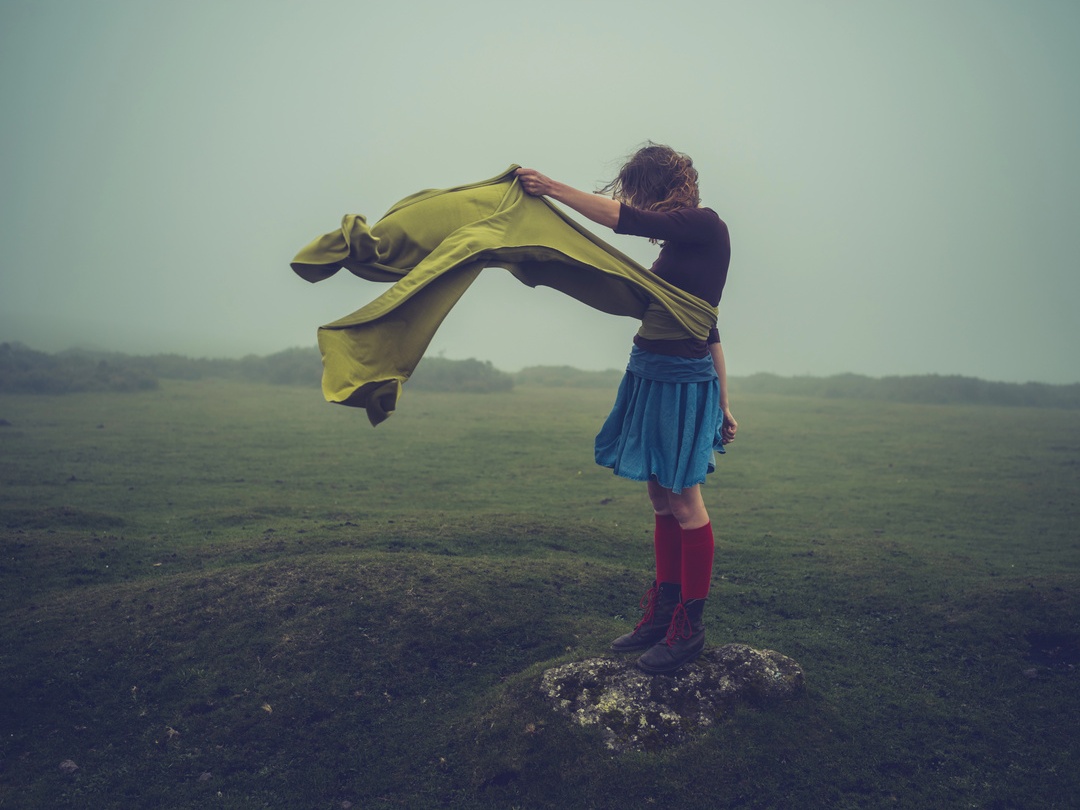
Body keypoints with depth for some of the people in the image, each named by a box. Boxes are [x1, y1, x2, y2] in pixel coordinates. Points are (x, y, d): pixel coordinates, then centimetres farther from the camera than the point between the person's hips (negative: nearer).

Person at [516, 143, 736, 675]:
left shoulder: (705, 225, -8)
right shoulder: (680, 245, 16)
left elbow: (626, 219, -20)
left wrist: (553, 188, -14)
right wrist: (722, 402, 20)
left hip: (682, 380, -9)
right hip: (652, 372, 9)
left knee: (684, 501, -2)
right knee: (661, 500, 12)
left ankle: (689, 629, 11)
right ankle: (662, 614, 24)